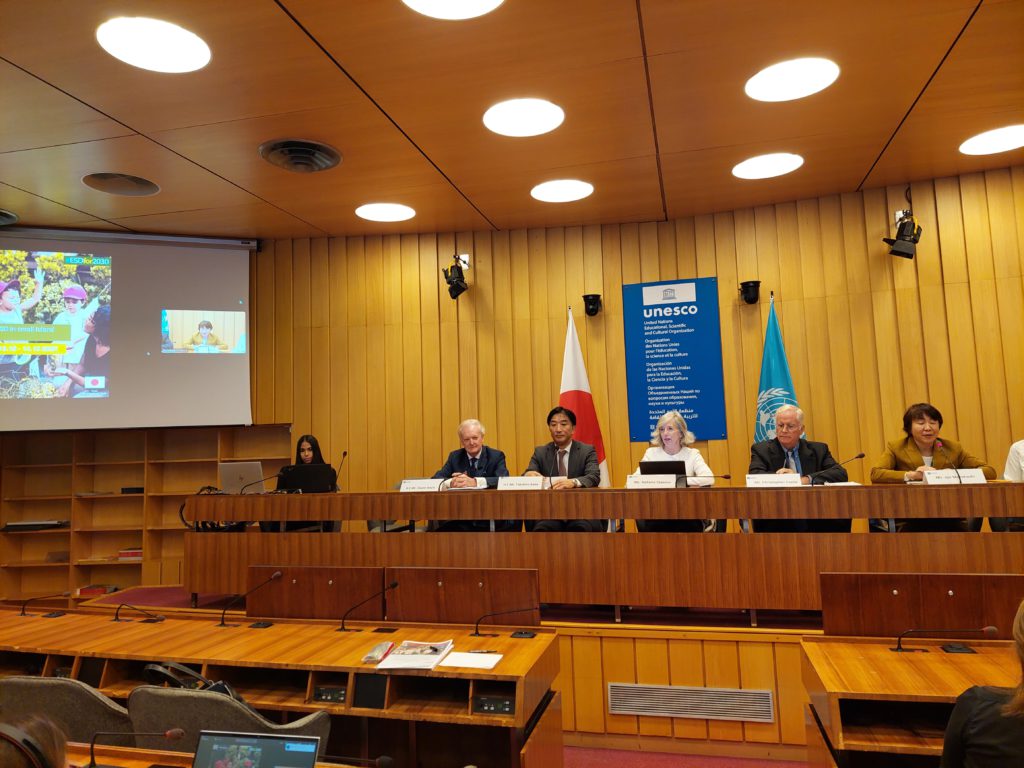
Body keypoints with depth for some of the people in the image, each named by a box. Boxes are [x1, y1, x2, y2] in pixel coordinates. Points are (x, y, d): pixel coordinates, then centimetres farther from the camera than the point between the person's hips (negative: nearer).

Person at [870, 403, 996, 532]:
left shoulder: (953, 448, 12)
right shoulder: (896, 448, 4)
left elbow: (990, 471, 4)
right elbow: (875, 474, -13)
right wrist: (910, 475, -26)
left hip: (950, 520, 2)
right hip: (910, 522, -2)